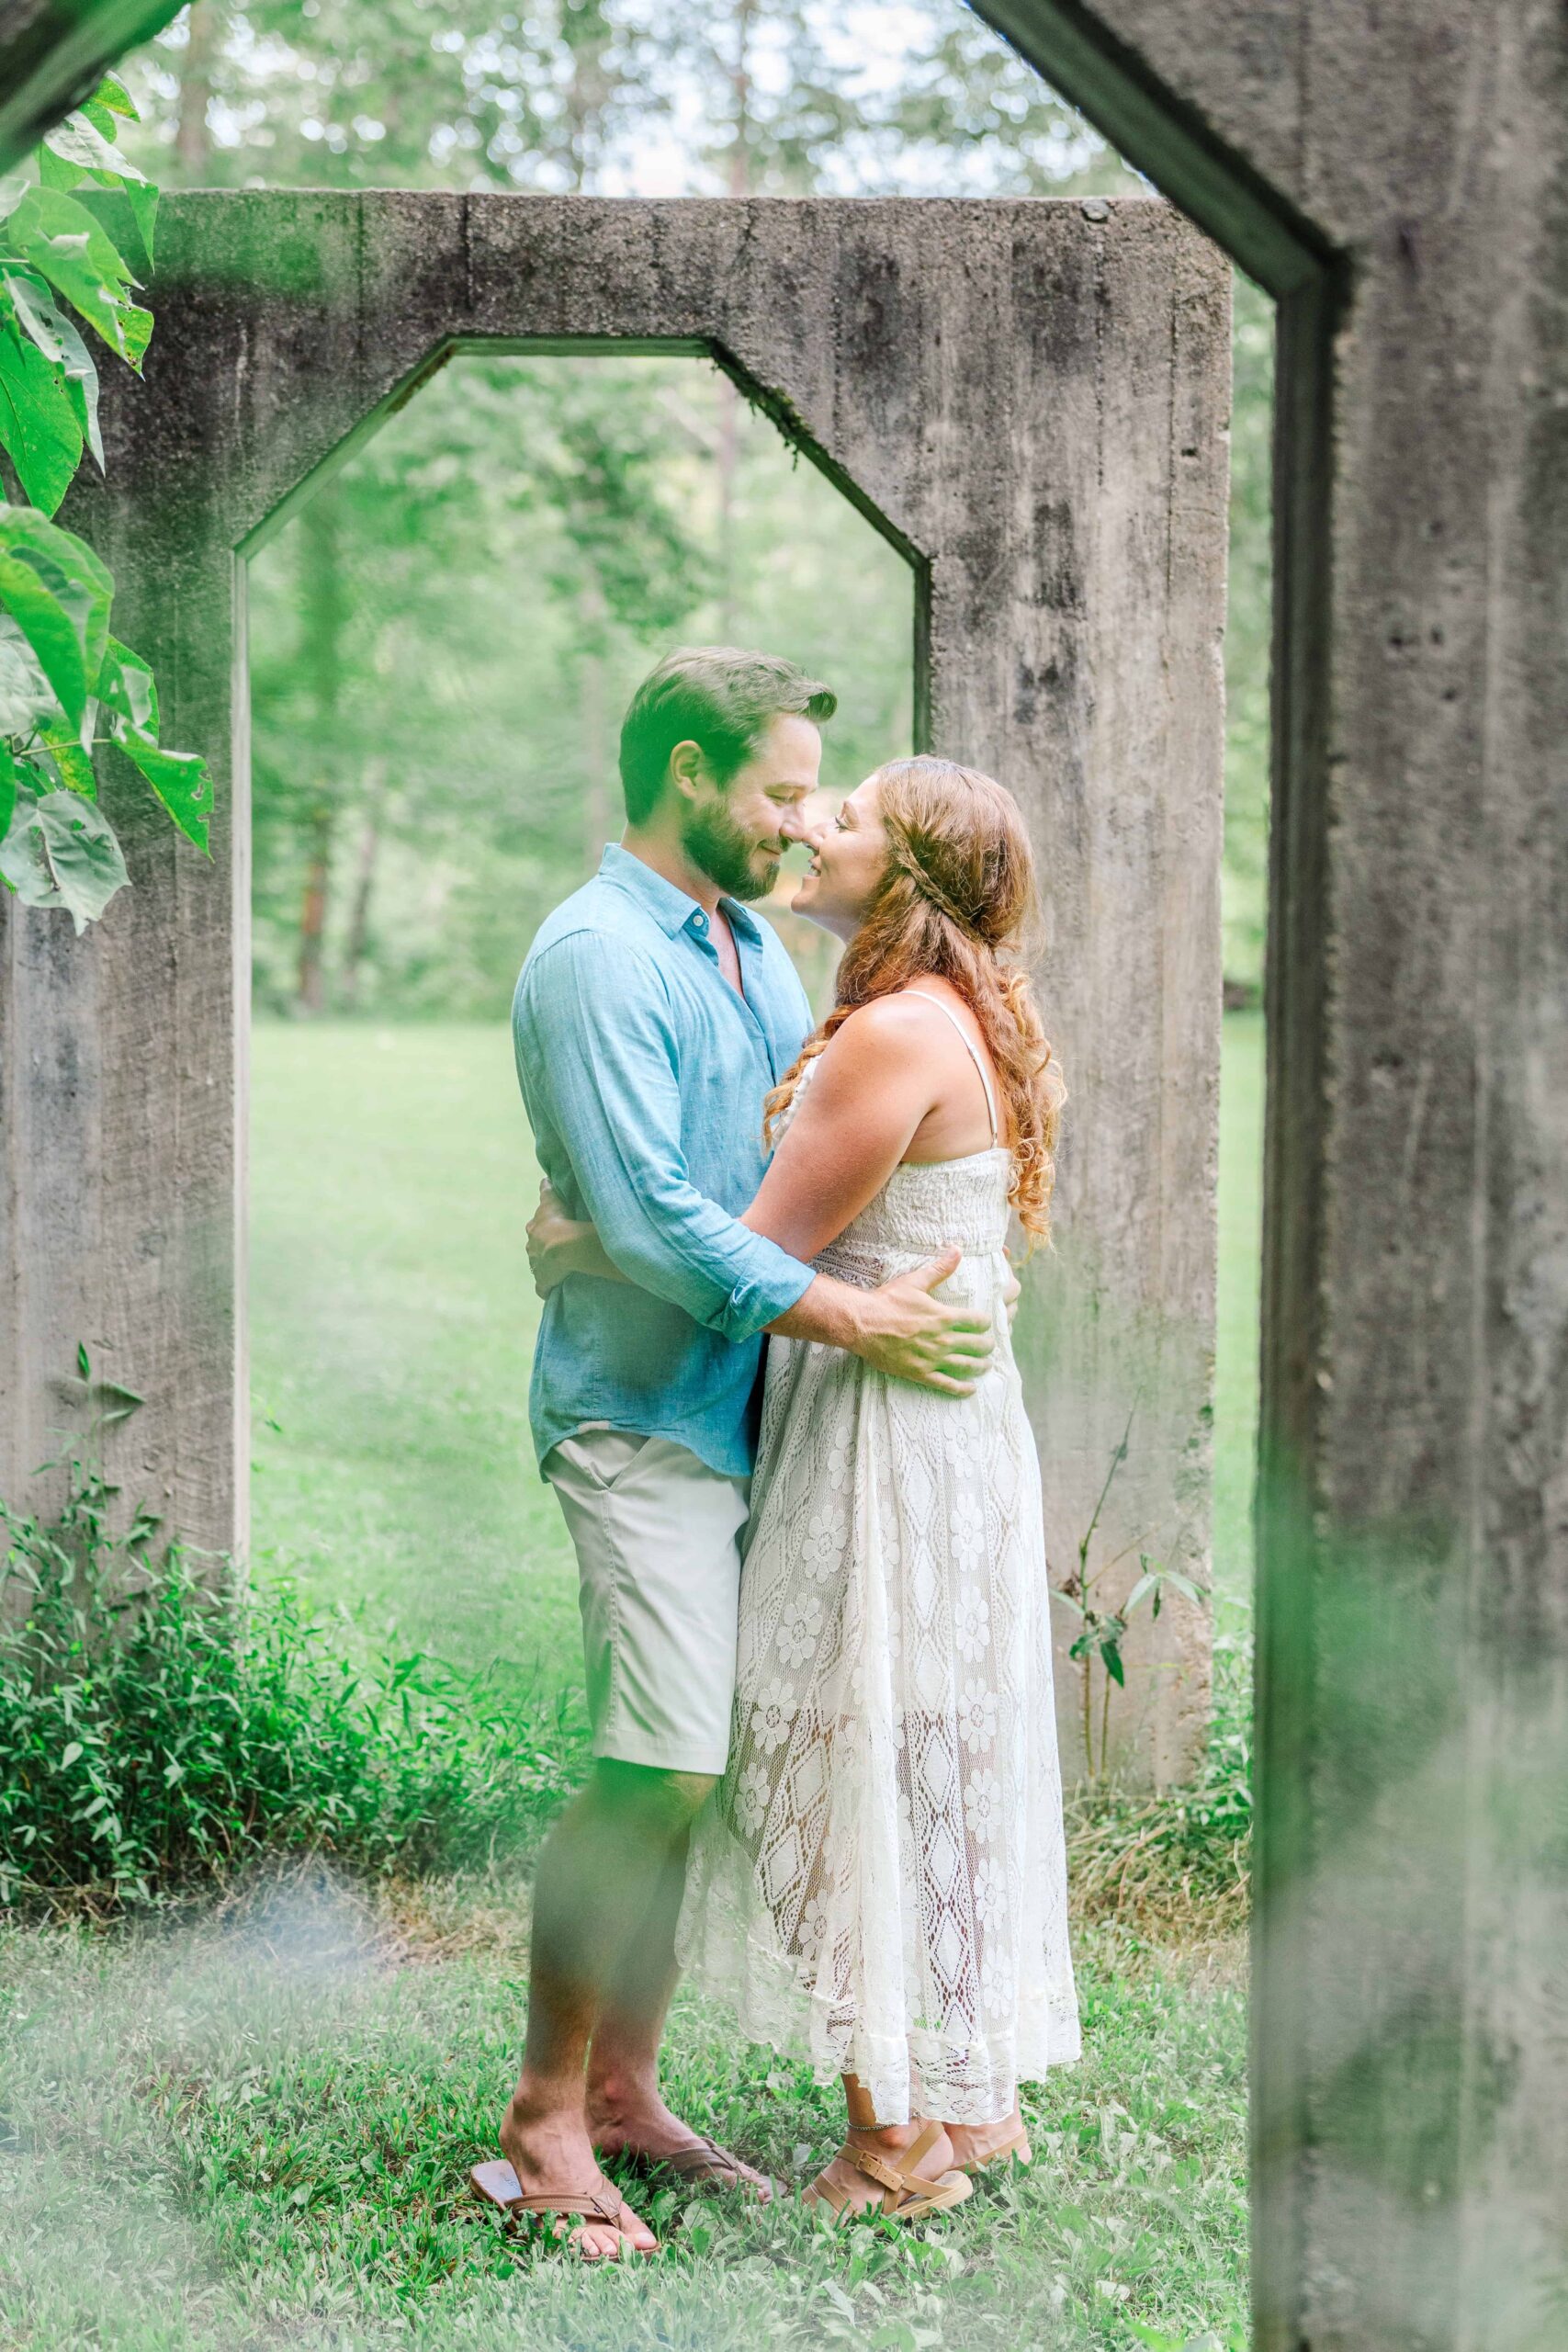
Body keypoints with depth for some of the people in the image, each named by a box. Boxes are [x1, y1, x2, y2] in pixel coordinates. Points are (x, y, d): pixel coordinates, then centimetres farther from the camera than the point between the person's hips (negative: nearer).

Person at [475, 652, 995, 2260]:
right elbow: (650, 1215, -20)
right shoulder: (595, 957, -12)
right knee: (654, 1770, -12)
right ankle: (542, 2123, -2)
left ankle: (621, 2088, 18)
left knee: (685, 1775, 9)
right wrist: (855, 1322, -19)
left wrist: (927, 1274, 10)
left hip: (745, 1409, 8)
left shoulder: (756, 949, 17)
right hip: (641, 1412, -8)